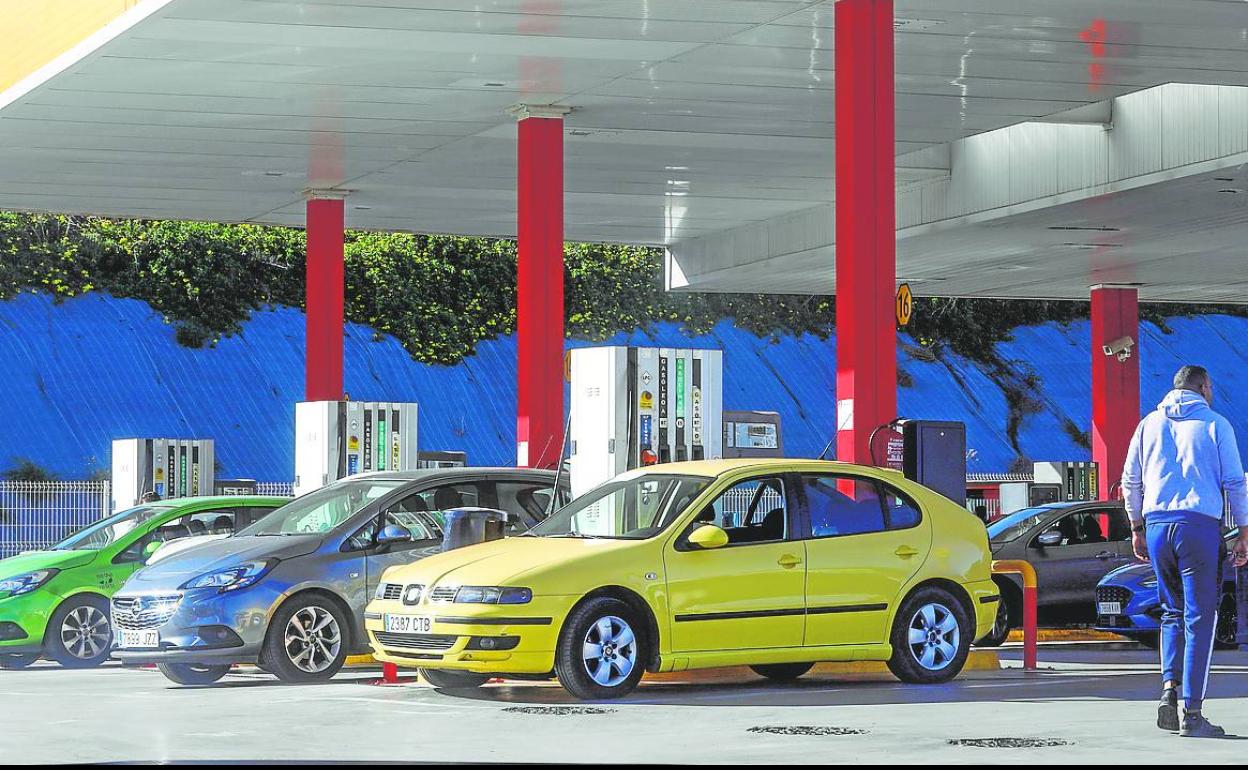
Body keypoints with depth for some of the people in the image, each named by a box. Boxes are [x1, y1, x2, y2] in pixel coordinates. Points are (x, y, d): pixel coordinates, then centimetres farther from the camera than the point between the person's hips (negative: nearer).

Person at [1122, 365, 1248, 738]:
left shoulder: (1149, 424, 13)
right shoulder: (1215, 424, 3)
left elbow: (1130, 481, 14)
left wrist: (1137, 528, 22)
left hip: (1157, 524, 4)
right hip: (1200, 524, -4)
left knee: (1173, 611, 18)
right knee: (1200, 618, -2)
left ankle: (1169, 687, -1)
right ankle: (1192, 714, -6)